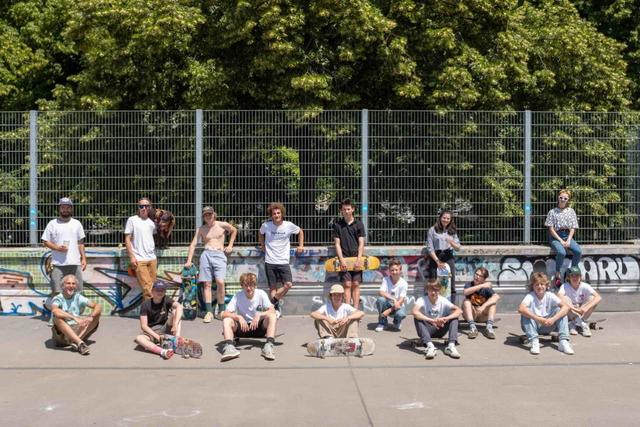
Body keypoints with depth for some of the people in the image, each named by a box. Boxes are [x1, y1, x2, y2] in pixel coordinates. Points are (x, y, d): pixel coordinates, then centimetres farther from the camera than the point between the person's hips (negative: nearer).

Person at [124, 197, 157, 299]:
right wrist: (132, 256, -8)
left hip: (152, 258, 4)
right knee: (146, 287, -10)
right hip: (139, 259, -4)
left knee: (152, 286, 1)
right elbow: (127, 239, -1)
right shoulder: (132, 220, 1)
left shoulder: (152, 222, 13)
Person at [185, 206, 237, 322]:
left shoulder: (222, 225, 8)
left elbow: (234, 231, 25)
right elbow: (193, 244, 6)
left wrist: (230, 245, 17)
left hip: (219, 255, -2)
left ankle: (221, 311, -5)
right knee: (207, 284, -2)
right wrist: (189, 260, -3)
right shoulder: (201, 229, 10)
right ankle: (209, 312, 1)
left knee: (220, 282, -16)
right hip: (206, 255, 2)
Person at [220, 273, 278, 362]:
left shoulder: (261, 294, -8)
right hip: (243, 327, 1)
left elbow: (272, 311, -16)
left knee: (272, 316, -28)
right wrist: (239, 317, -30)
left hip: (259, 327, -1)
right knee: (227, 320, -25)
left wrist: (259, 315, -32)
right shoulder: (238, 296, -7)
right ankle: (228, 345, -44)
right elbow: (224, 314, -14)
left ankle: (269, 345, -41)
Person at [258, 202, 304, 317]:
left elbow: (300, 231, 15)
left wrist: (301, 245, 10)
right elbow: (261, 234, 20)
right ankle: (275, 308, 17)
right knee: (273, 287, 4)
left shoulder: (289, 225, -4)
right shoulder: (266, 225, -4)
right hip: (270, 261, 0)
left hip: (283, 261, 0)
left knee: (288, 284, -12)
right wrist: (262, 246, 13)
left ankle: (273, 301, 10)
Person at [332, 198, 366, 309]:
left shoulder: (359, 224, 6)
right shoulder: (337, 224, 6)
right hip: (344, 259, 0)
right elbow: (337, 244, 3)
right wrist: (341, 260, -8)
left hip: (356, 259, 1)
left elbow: (361, 243, 2)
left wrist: (359, 259, -9)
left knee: (356, 284, -1)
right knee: (347, 284, -5)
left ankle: (355, 309, 2)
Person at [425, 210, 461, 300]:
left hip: (449, 257, 3)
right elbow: (430, 248, -4)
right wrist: (437, 261, -11)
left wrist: (452, 243, -14)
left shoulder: (453, 231, 12)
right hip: (435, 257, -3)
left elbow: (458, 247, 7)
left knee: (451, 283, 0)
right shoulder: (432, 230, 0)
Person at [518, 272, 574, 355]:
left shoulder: (550, 296, -10)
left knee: (560, 310, -18)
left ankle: (563, 341, -27)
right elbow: (521, 309, -37)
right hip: (534, 326, -2)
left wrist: (553, 319, -36)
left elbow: (566, 306, -23)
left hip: (548, 326, 2)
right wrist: (537, 319, -44)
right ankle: (534, 342, -37)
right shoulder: (530, 296, -17)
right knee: (525, 312, -29)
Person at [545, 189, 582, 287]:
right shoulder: (552, 212, 6)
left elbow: (573, 228, 8)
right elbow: (551, 229, -1)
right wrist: (560, 241, -12)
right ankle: (557, 275, -17)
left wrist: (568, 241, -8)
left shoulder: (571, 211, 13)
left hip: (568, 236, 3)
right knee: (561, 252, -34)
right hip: (555, 237, -3)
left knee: (578, 251, -28)